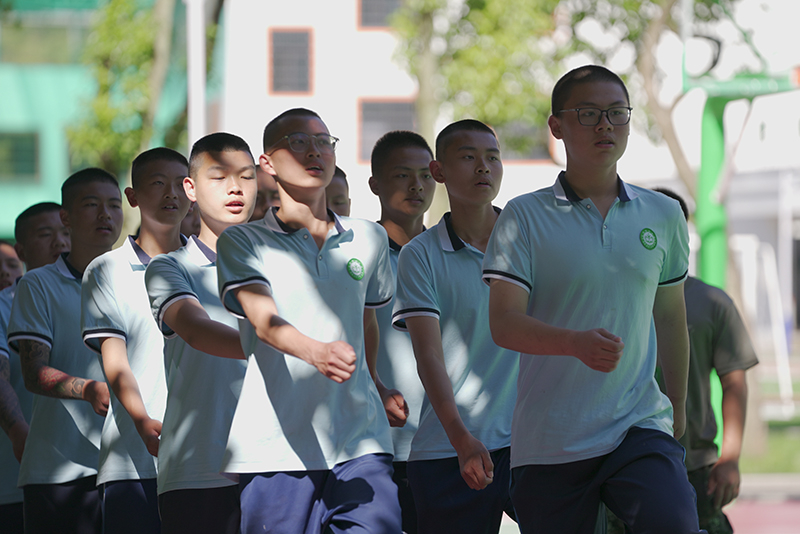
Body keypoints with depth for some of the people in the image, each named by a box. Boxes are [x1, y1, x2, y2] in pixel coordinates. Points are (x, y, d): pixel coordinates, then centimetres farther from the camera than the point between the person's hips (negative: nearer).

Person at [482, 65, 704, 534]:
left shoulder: (663, 215, 10)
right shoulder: (525, 218, -1)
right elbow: (503, 322, -11)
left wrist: (678, 407, 29)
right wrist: (577, 343, -28)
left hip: (642, 426, 1)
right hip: (549, 438, -1)